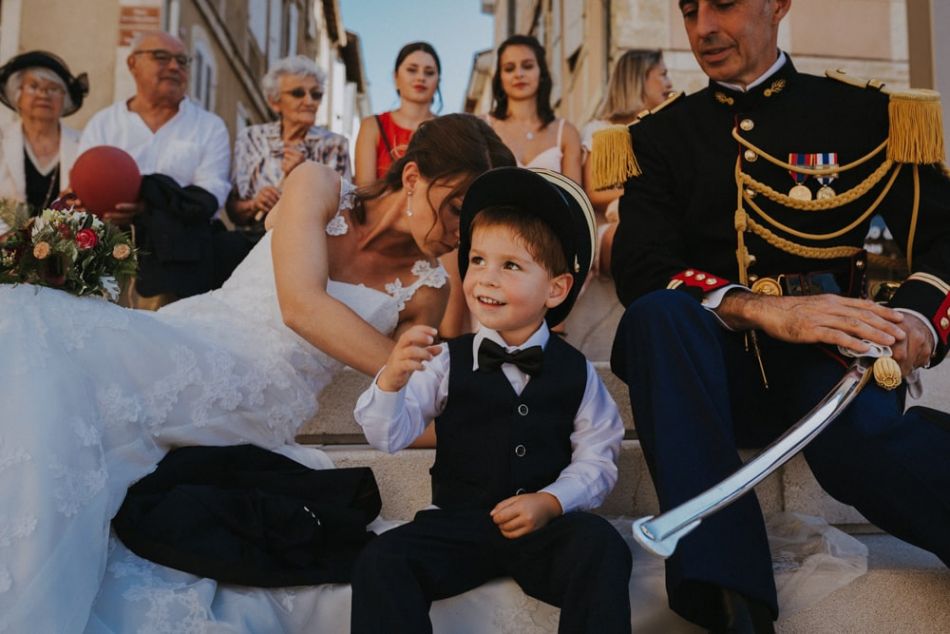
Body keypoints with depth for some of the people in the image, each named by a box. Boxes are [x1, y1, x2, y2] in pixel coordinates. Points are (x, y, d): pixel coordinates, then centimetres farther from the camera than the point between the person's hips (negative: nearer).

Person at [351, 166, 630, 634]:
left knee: (601, 547, -29)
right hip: (458, 522, 0)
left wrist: (551, 502, -15)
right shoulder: (447, 362, 2)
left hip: (545, 528, 0)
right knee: (380, 561, -24)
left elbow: (597, 459, 3)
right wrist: (391, 380, -27)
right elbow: (388, 437, -8)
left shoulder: (575, 372, 3)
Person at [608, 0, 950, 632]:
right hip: (704, 368, 2)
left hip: (821, 363, -1)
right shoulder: (660, 135, 11)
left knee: (859, 427, -36)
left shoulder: (869, 114, 11)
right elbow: (640, 271, -4)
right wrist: (765, 310, -21)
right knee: (660, 312, -33)